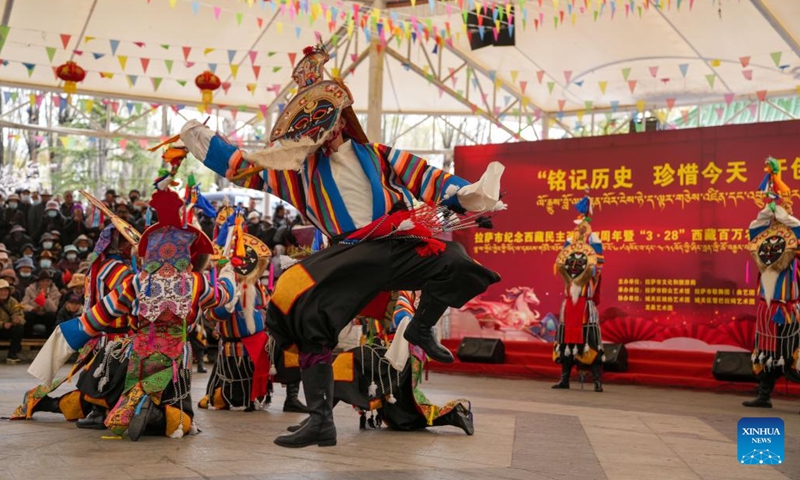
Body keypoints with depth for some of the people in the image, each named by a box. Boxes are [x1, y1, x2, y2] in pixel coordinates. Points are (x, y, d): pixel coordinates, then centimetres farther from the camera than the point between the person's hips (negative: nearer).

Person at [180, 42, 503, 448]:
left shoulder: (378, 156, 16)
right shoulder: (302, 168, 19)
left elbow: (427, 180, 10)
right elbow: (249, 168, 22)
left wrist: (466, 194, -4)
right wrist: (203, 142, 18)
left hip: (397, 243, 0)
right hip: (351, 256, 1)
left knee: (452, 262, -27)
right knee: (306, 314, -21)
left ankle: (421, 328, 5)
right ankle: (321, 420, -12)